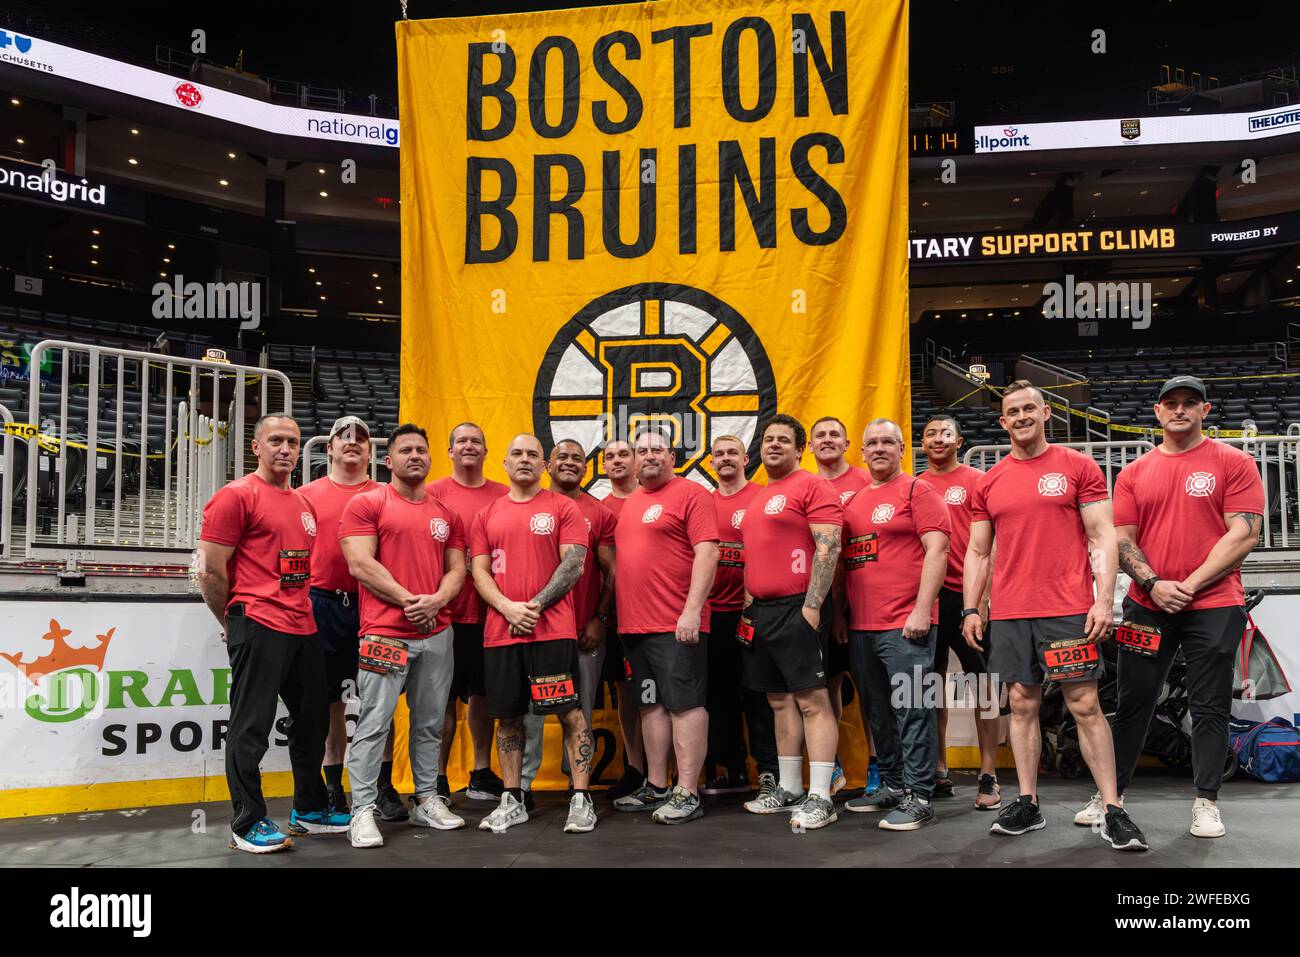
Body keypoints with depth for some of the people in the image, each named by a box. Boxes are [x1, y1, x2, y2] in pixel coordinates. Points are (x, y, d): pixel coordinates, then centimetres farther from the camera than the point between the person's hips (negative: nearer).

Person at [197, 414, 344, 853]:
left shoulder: (303, 504, 16)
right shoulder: (237, 495, -7)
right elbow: (210, 572, -10)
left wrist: (302, 613, 17)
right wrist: (236, 622, -1)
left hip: (303, 628, 8)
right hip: (258, 627, -8)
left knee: (312, 719, 15)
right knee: (251, 727, 0)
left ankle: (310, 808, 29)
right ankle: (248, 824, 10)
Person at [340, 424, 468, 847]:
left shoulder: (446, 513, 15)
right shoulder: (366, 504, 0)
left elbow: (457, 569, 13)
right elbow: (360, 565, -9)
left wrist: (436, 601, -7)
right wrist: (408, 600, -11)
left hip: (437, 633, 5)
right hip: (385, 633, -5)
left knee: (430, 723, 10)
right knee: (374, 723, -5)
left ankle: (427, 801, 21)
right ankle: (363, 811, 1)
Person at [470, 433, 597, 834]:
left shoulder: (563, 508, 3)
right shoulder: (487, 515, 14)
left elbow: (573, 565, -5)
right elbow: (479, 572, 8)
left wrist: (535, 606, -12)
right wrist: (509, 608, -9)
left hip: (552, 630, -4)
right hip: (499, 632, 4)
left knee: (569, 711, -4)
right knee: (507, 715, 9)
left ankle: (581, 800, 3)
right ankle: (512, 801, 20)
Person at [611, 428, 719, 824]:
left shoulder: (690, 493, -5)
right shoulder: (630, 503, 18)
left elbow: (707, 553, -13)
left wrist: (692, 610, -20)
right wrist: (610, 614, 17)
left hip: (677, 625, -8)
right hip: (634, 624, 8)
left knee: (685, 703, -3)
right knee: (651, 705, 13)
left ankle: (687, 793, 2)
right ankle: (655, 787, 22)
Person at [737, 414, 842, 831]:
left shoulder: (812, 487, -5)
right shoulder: (758, 498, 20)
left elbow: (829, 548, -14)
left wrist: (811, 607, -19)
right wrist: (748, 606, 17)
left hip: (796, 609, -8)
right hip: (761, 612, 9)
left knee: (811, 700, -6)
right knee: (780, 702, 12)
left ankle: (820, 798, -3)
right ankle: (789, 791, 21)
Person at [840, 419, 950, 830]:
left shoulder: (917, 491, -2)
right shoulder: (853, 501, 17)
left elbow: (936, 550, -10)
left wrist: (922, 610, -16)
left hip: (905, 625, -7)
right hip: (860, 627, 7)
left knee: (911, 709, -6)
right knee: (877, 712, 14)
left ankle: (918, 798, -1)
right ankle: (891, 786, 25)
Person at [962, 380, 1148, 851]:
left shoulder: (1078, 467, 2)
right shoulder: (989, 483, 11)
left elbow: (1102, 538, -2)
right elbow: (977, 552, 14)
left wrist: (1104, 599, -12)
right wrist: (970, 609, 6)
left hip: (1068, 611, -3)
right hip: (1008, 615, 4)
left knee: (1086, 706, -2)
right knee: (1022, 705, 8)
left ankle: (1113, 811, 4)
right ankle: (1027, 804, 16)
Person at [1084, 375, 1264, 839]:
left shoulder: (1234, 463, 0)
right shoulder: (1134, 473, 10)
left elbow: (1243, 534, -7)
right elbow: (1122, 539, 6)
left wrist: (1190, 584, -13)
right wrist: (1152, 583, -10)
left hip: (1213, 605, -3)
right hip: (1147, 606, 3)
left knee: (1210, 707, 4)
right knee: (1133, 702, 8)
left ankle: (1206, 802, 16)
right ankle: (1112, 794, 17)